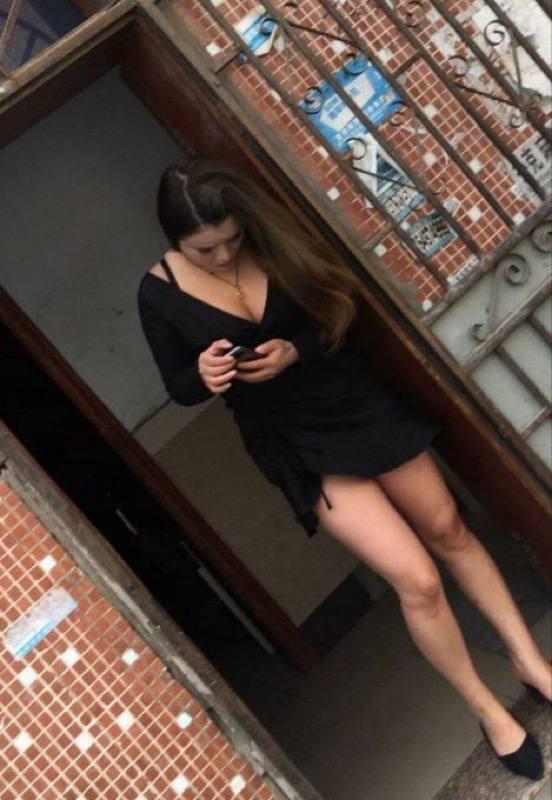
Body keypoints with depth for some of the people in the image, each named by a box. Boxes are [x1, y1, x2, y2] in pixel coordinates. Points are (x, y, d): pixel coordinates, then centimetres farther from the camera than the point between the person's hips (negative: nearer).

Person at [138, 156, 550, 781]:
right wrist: (204, 375, -25)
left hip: (355, 400, 3)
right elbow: (179, 389, -2)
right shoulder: (159, 293, -13)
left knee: (447, 530, 14)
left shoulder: (269, 240, -11)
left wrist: (295, 350, -21)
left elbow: (342, 307, -2)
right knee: (417, 579, -7)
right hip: (293, 442, -2)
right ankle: (486, 708, 15)